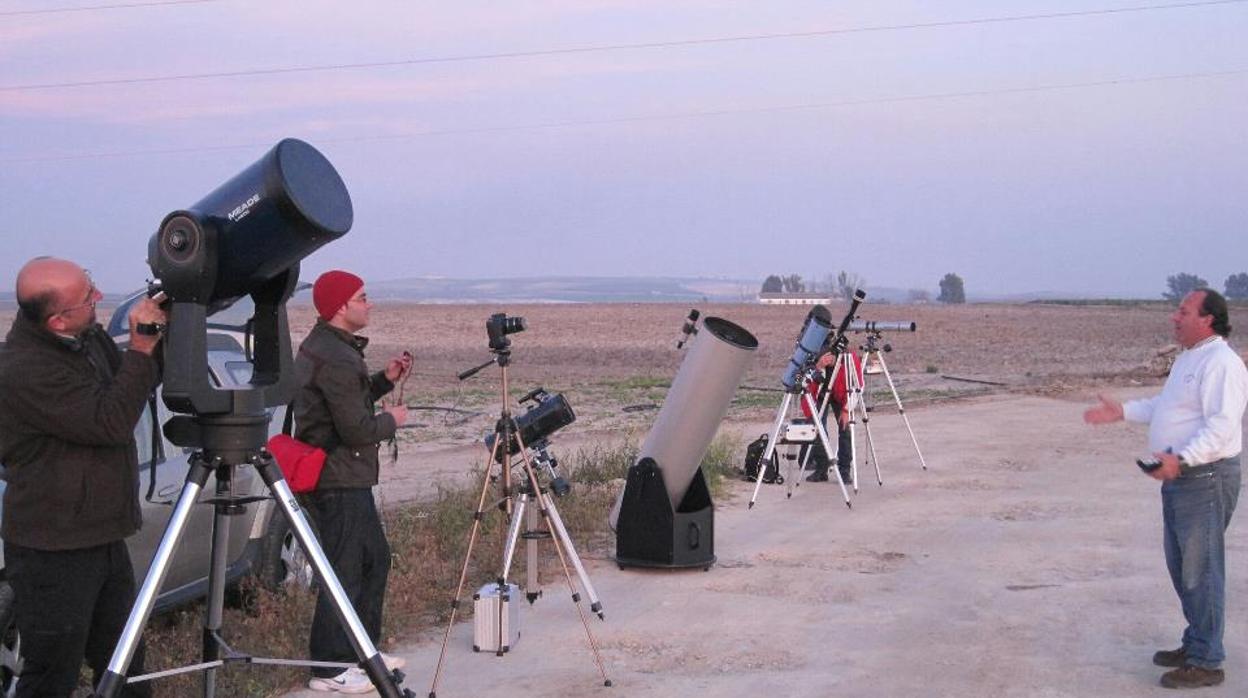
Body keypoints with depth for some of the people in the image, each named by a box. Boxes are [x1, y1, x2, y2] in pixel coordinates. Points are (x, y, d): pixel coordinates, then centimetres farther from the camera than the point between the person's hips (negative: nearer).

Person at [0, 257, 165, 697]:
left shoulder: (87, 338, 2)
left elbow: (134, 388, 16)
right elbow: (111, 422, -25)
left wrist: (158, 340, -2)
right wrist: (141, 347, -23)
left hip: (104, 540, 9)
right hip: (53, 555, -8)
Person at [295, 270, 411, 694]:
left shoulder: (320, 346, 13)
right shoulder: (335, 357, -20)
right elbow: (357, 429, -21)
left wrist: (385, 380, 11)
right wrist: (392, 420, -3)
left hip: (345, 479, 11)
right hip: (339, 482, -11)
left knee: (375, 560, 19)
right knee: (344, 572, -3)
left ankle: (363, 650, 29)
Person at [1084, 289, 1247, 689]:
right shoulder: (1190, 357, 15)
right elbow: (1165, 405, 27)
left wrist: (1181, 459, -39)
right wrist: (1123, 412, 18)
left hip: (1206, 478, -11)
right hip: (1180, 476, 11)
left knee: (1200, 569, -4)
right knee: (1182, 565, 18)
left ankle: (1206, 662, 4)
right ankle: (1196, 644, 32)